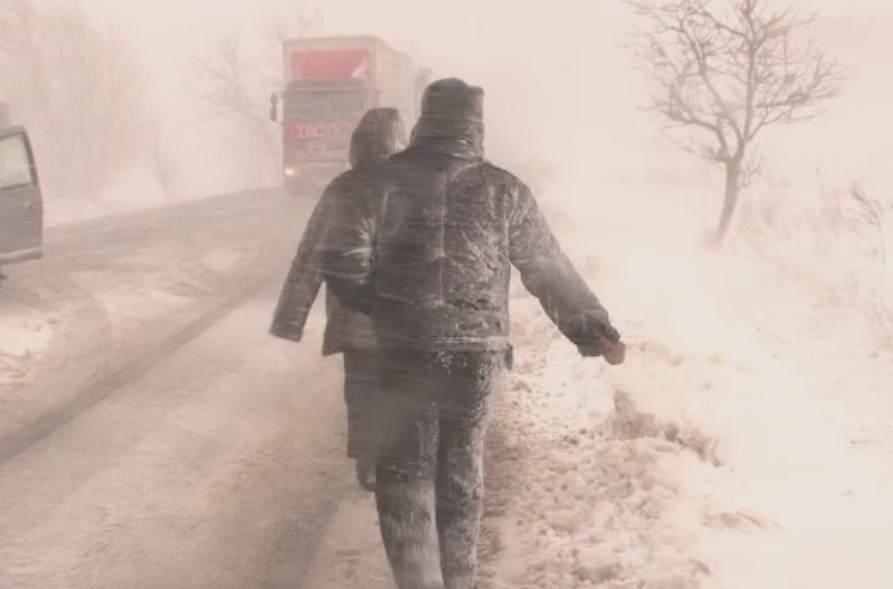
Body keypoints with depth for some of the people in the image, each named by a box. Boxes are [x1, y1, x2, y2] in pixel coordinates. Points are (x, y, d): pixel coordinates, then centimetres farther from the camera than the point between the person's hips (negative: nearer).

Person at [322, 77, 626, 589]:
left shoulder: (388, 179, -3)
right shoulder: (503, 189, -1)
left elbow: (342, 259, -6)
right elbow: (551, 271, 2)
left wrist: (375, 307, 11)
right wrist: (595, 331, 11)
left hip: (406, 351, -1)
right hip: (479, 353, 2)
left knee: (405, 471, 10)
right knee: (461, 474, 17)